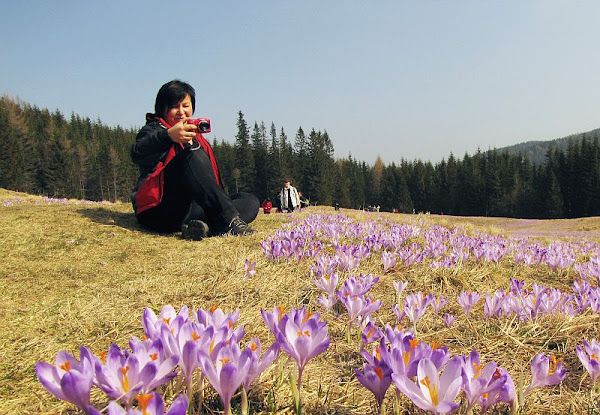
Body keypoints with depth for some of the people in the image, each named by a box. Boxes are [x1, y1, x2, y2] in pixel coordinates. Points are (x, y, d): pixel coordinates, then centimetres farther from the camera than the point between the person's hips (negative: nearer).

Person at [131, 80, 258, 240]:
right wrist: (168, 136, -35)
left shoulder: (196, 137, 27)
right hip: (158, 208, -6)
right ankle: (230, 220, -40)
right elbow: (137, 154, -17)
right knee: (193, 155, -27)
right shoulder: (154, 129, 8)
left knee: (251, 201, -9)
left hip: (194, 207, 6)